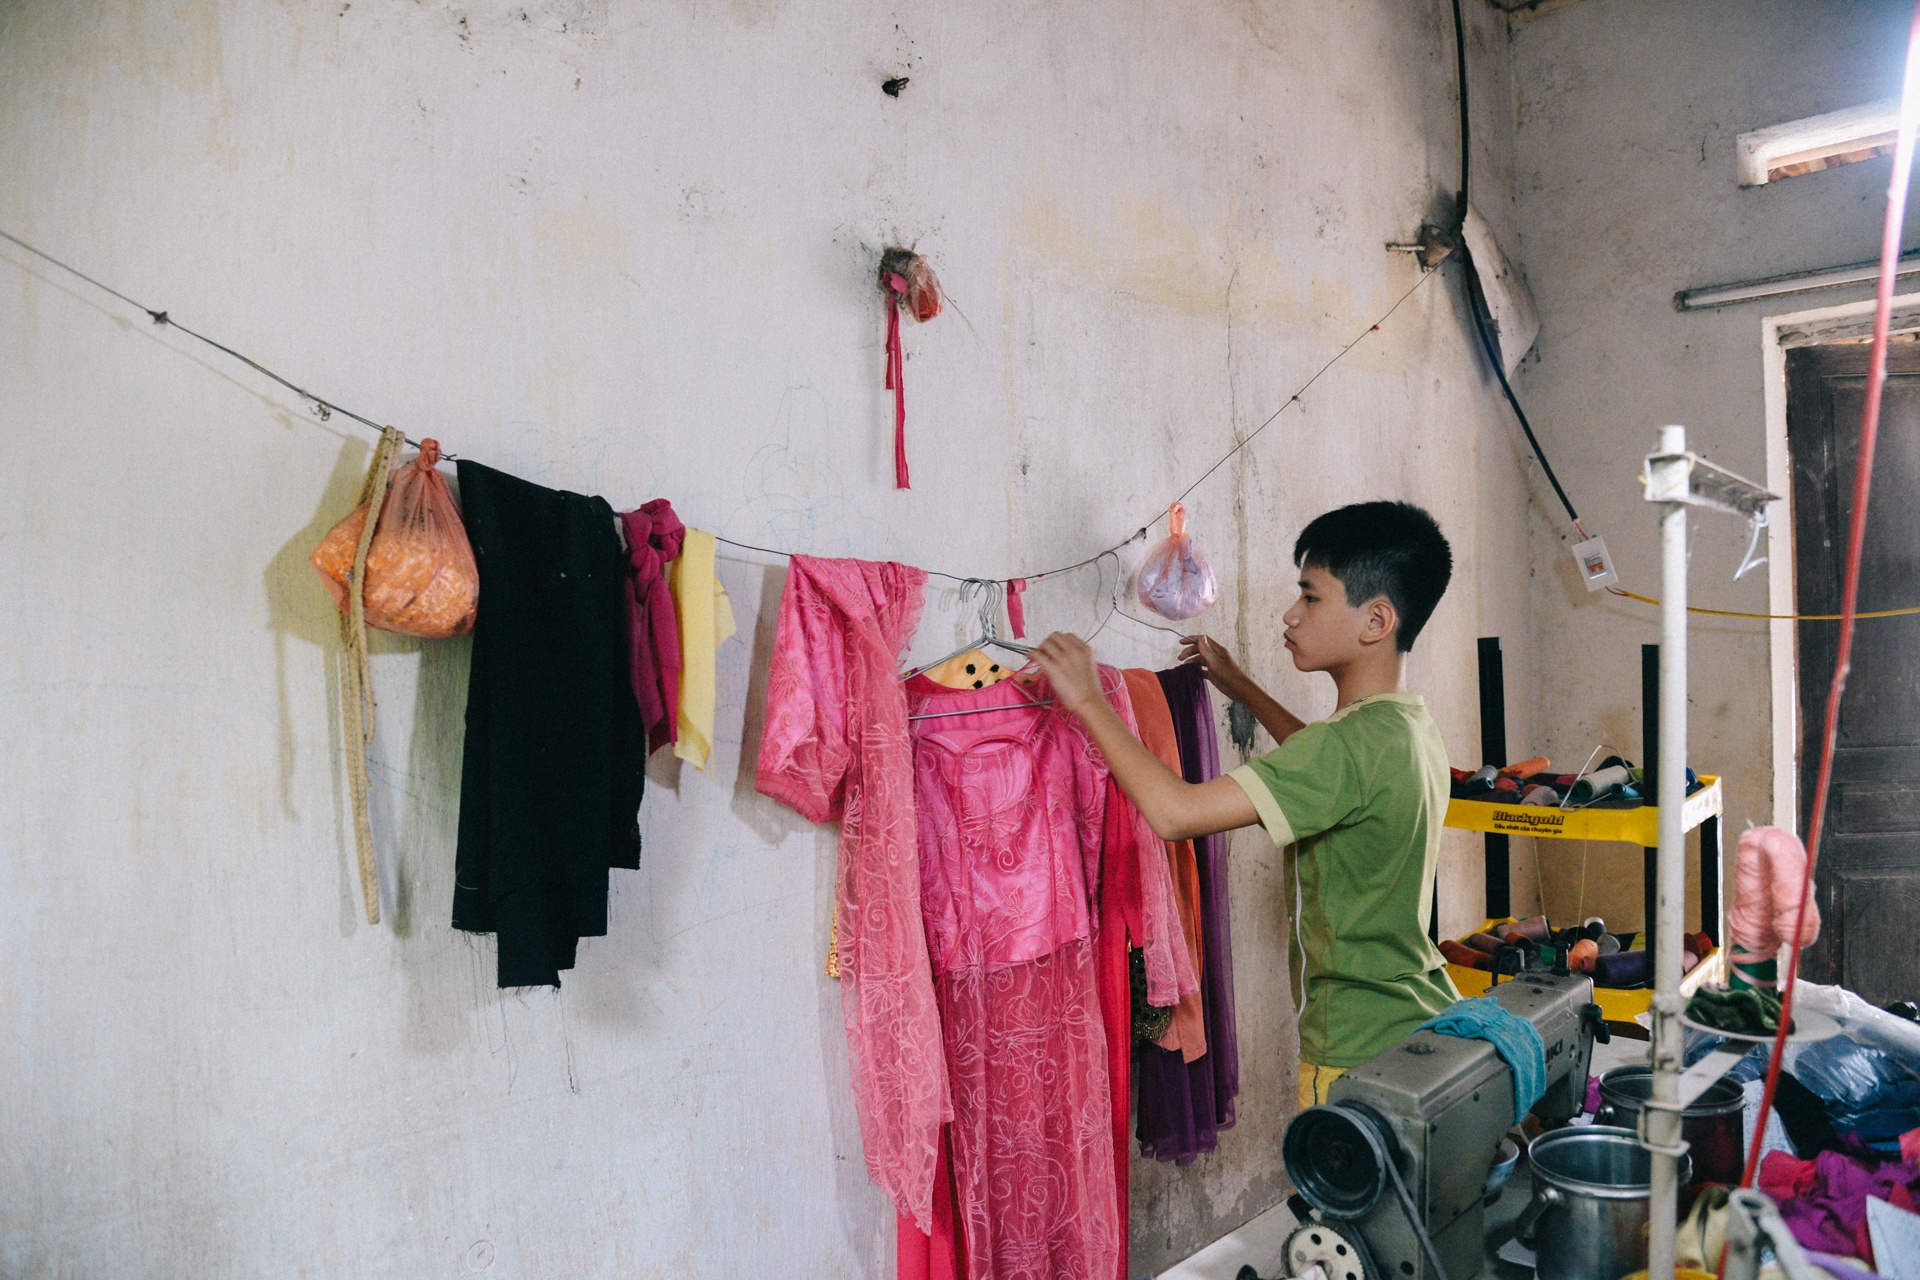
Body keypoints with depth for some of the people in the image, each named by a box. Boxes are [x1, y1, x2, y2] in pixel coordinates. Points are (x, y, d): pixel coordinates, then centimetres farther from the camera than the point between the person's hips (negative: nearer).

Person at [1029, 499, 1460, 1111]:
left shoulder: (1354, 743, -25)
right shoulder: (1417, 729, 4)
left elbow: (1174, 812, -33)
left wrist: (1088, 700, -21)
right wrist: (1242, 688, 29)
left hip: (1358, 1054, -9)